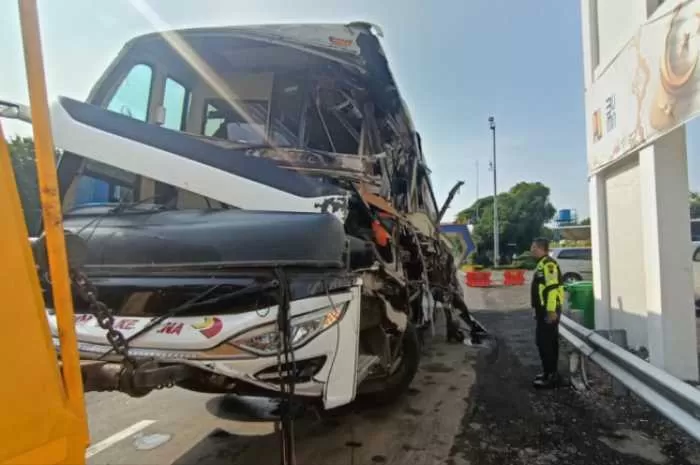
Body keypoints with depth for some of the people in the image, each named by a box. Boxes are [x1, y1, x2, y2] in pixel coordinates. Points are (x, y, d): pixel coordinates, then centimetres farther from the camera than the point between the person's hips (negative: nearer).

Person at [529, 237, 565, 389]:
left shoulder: (548, 264, -17)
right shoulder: (542, 264, 16)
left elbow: (552, 288, -24)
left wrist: (551, 311, -26)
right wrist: (539, 309, 24)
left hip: (549, 310, -11)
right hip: (544, 309, 11)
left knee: (545, 342, -6)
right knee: (547, 341, 15)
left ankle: (550, 376, 0)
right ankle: (550, 372, 25)